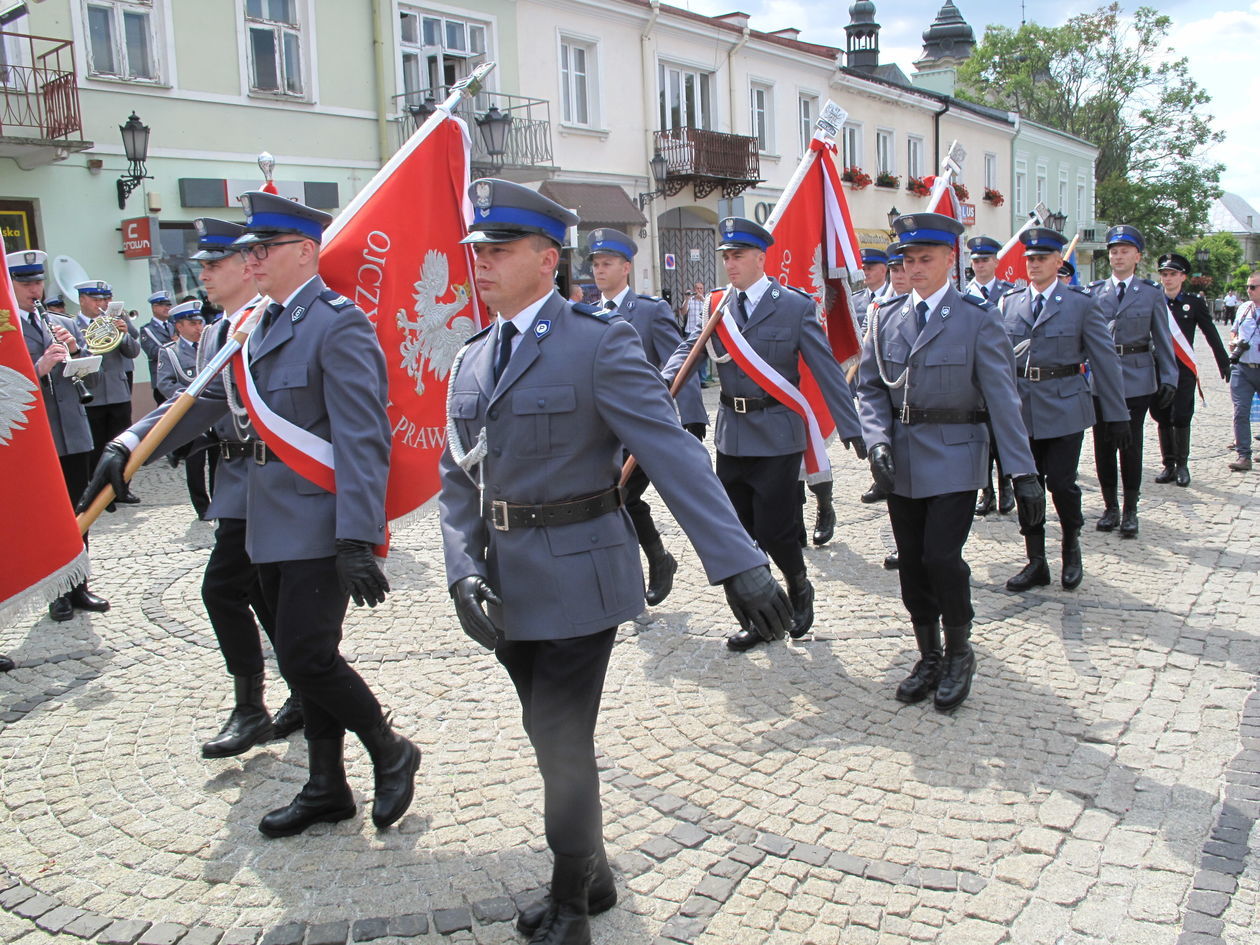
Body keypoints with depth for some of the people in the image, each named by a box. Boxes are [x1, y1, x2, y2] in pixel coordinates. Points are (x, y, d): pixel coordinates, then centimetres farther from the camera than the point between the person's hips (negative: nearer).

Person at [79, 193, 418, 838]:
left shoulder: (338, 325, -14)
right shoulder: (261, 325, 13)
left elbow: (363, 441, -20)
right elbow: (208, 397, 18)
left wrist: (357, 542, -25)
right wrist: (130, 445, 7)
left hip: (321, 528, -9)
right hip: (271, 526, 9)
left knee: (306, 658, -8)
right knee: (302, 659, 14)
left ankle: (391, 754, 15)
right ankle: (327, 789, 28)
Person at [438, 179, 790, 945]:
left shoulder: (600, 343, -11)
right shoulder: (471, 362, 9)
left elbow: (672, 452, -19)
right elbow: (458, 481, 8)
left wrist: (739, 563, -27)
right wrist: (465, 571, -8)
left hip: (578, 578, -6)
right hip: (508, 586, 7)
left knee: (563, 741, 0)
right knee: (550, 736, 17)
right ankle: (593, 872, 38)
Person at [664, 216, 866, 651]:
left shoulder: (795, 306, -7)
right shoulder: (718, 306, 5)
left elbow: (826, 370, -6)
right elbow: (688, 350, -3)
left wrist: (850, 429, -9)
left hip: (777, 438, -5)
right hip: (731, 436, 5)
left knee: (774, 530, -2)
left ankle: (799, 590, 29)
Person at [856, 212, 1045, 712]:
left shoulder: (977, 319, -6)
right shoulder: (886, 318, 6)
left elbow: (1002, 398, -8)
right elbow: (869, 388, 7)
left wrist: (1024, 473, -12)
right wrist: (878, 442, -11)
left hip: (954, 457, -4)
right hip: (902, 462, 4)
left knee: (941, 557, -12)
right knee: (911, 563, 8)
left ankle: (960, 652, 13)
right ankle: (929, 658, 25)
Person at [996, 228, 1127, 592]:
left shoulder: (1081, 303, 0)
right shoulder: (1009, 302, 7)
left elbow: (1105, 359, 1)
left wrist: (1117, 414, 0)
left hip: (1064, 408, -3)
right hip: (1020, 408, 3)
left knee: (1060, 482, -5)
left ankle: (1072, 547, 24)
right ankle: (1036, 563, 19)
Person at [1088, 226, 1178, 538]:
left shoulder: (1151, 293, 5)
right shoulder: (1094, 292, 7)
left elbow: (1162, 339, 5)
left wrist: (1169, 379, 1)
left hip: (1136, 380, -1)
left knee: (1131, 445, 1)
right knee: (1104, 445, 5)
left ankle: (1130, 511, 12)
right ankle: (1110, 508, 19)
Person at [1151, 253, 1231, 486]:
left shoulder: (1194, 302, 3)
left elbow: (1211, 334, 8)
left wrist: (1224, 362, 10)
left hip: (1184, 370, -2)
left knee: (1180, 417, -6)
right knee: (1163, 418, 5)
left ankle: (1182, 465, 6)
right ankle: (1169, 465, 14)